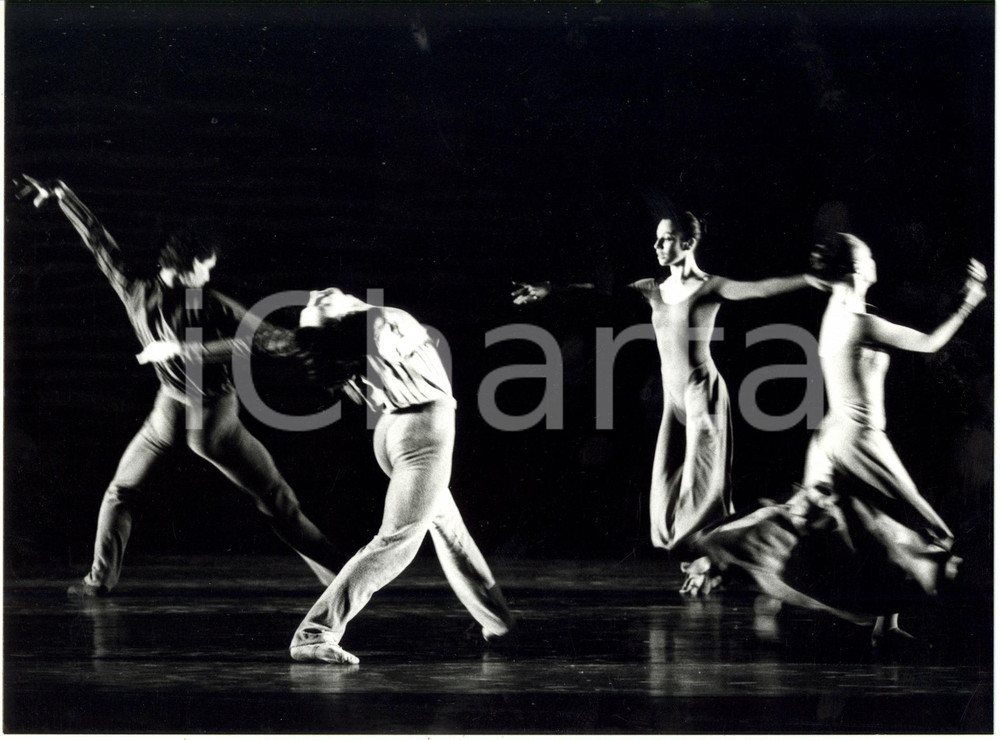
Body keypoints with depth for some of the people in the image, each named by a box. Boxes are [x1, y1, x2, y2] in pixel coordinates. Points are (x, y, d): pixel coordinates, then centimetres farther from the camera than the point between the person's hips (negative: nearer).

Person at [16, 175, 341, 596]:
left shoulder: (137, 292, -6)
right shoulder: (211, 304, -13)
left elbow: (98, 242, 3)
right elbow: (266, 338, -16)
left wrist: (58, 195, 11)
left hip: (169, 413, 2)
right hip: (216, 420, -2)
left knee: (122, 493, 22)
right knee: (274, 498, 3)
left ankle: (101, 577, 15)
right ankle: (333, 573, 3)